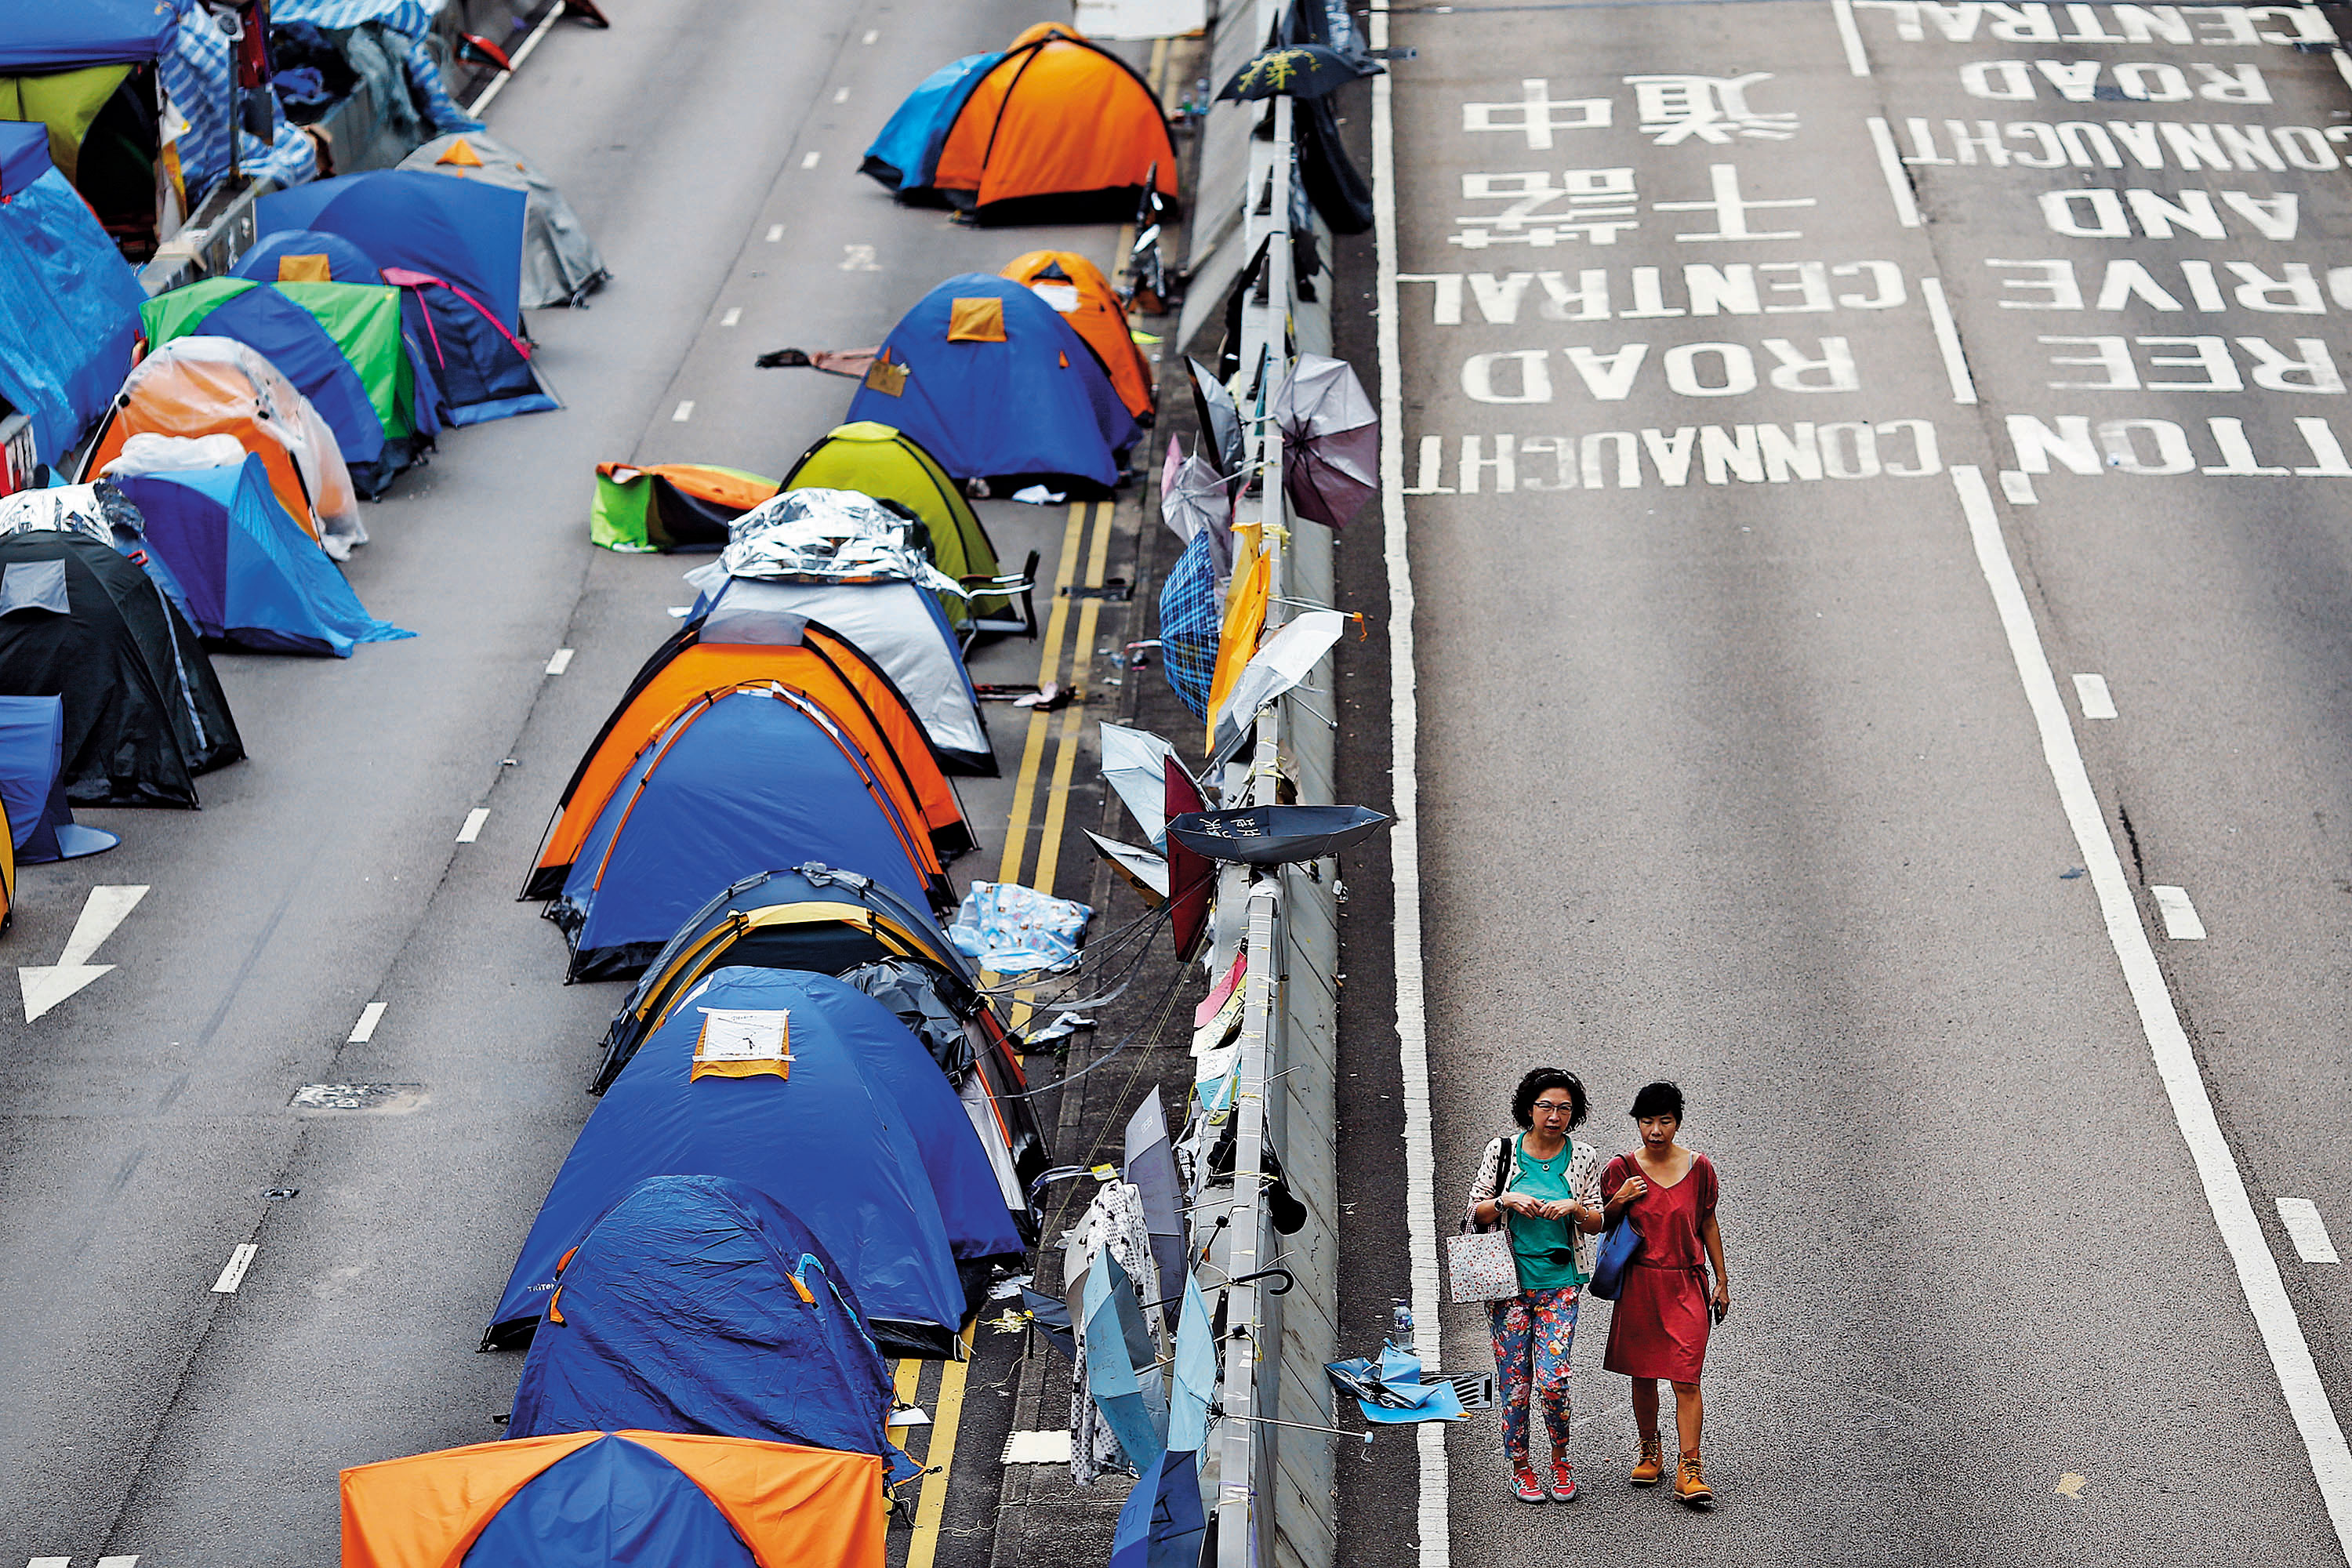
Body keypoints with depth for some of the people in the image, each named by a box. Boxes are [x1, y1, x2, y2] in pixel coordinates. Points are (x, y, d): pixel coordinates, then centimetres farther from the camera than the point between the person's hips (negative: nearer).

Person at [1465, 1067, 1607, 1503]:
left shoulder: (1583, 1158, 3)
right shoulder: (1502, 1151, 1)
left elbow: (1597, 1224, 9)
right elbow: (1477, 1212, 5)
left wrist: (1574, 1208, -11)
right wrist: (1506, 1201, -14)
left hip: (1560, 1283, 0)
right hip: (1509, 1281, 0)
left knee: (1552, 1380, -10)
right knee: (1515, 1382, 2)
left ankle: (1560, 1460, 14)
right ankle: (1520, 1468, 18)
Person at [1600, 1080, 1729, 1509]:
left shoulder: (1699, 1168, 2)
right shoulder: (1622, 1169, 0)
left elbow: (1708, 1225, 12)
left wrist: (1722, 1281, 12)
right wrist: (1619, 1200, -11)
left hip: (1687, 1286, -1)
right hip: (1639, 1284, 1)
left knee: (1686, 1379, -8)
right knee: (1643, 1375, 10)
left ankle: (1690, 1471, -8)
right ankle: (1650, 1450, 30)